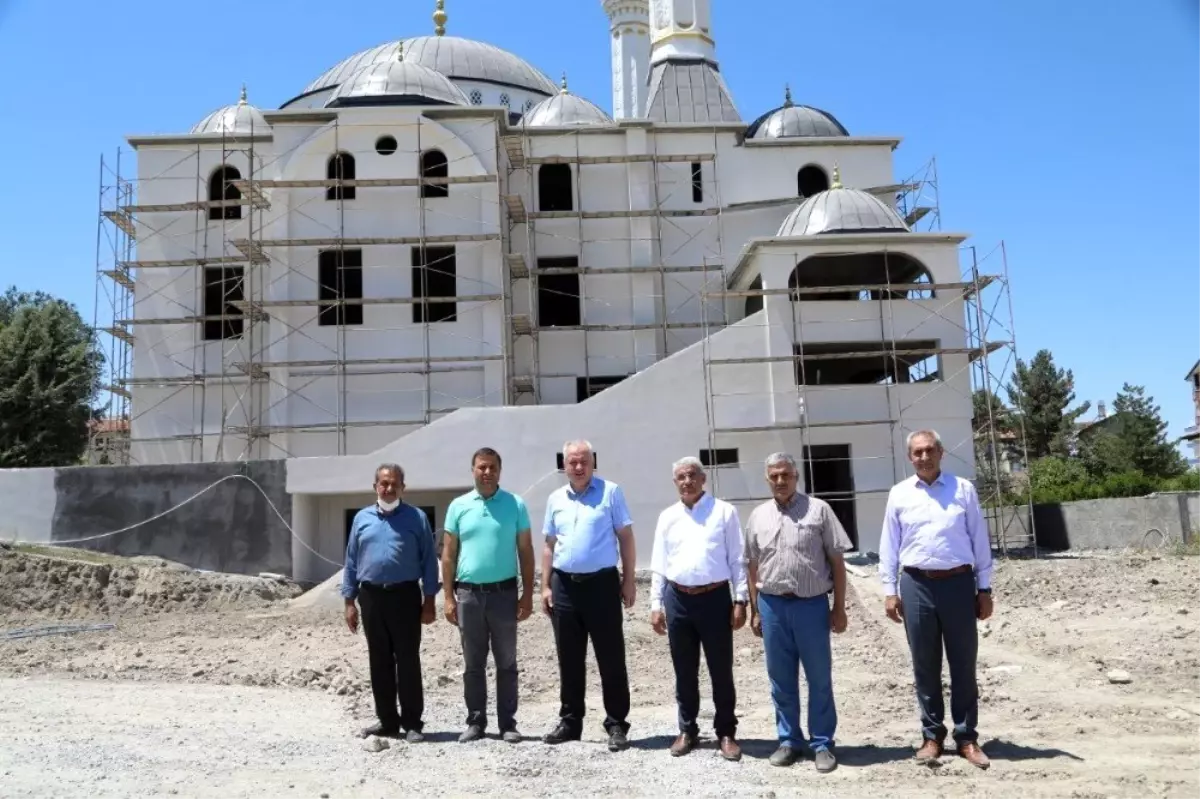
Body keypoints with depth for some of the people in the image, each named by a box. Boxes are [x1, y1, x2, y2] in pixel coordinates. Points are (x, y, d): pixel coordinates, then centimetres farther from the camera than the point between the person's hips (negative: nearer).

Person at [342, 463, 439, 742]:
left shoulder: (416, 518, 1)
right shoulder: (362, 518, 10)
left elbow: (429, 560, -1)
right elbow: (351, 562, 11)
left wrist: (429, 600, -6)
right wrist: (349, 602, 6)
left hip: (405, 595, -3)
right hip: (371, 596, 3)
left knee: (408, 661, -1)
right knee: (380, 662, 10)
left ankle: (412, 723, 6)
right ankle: (387, 721, 20)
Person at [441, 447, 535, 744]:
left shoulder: (515, 505, 1)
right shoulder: (458, 506, 4)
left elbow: (526, 552, 2)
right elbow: (448, 555, 6)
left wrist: (527, 595, -3)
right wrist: (448, 598, 0)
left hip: (504, 593, -1)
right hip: (468, 594, 1)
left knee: (506, 663, 6)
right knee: (473, 664, 10)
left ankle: (508, 723, 14)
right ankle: (475, 722, 21)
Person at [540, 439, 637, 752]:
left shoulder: (610, 492, -1)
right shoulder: (556, 499, 11)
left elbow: (625, 537, -1)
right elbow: (549, 546, 15)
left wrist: (629, 580, -6)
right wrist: (545, 586, 9)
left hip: (602, 583, -4)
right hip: (564, 585, 4)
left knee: (611, 659, 1)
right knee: (569, 660, 12)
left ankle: (616, 725, 10)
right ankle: (570, 722, 23)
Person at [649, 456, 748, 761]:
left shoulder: (724, 511, 0)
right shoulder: (667, 517, 9)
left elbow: (737, 559, -1)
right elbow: (659, 564, 11)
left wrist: (740, 600, -6)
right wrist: (656, 605, 6)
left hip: (715, 597, -3)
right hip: (677, 599, 3)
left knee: (721, 670, 5)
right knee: (684, 672, 11)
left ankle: (726, 732, 18)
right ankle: (687, 730, 24)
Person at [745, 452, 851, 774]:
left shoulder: (818, 509, -1)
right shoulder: (758, 516, 8)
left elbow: (837, 560, -1)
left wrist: (839, 607, -4)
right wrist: (754, 610, 10)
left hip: (811, 604, -3)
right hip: (772, 606, 3)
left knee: (819, 679, 6)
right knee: (781, 680, 11)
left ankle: (823, 744, 18)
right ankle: (789, 740, 24)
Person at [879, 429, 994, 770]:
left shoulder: (963, 489, 4)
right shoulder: (899, 494, 5)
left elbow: (980, 541, 5)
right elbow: (889, 546, 6)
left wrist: (985, 589, 3)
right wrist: (890, 591, 2)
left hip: (958, 582, -1)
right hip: (917, 585, 1)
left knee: (963, 665, 6)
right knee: (925, 666, 8)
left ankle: (967, 737, 17)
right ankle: (932, 735, 19)